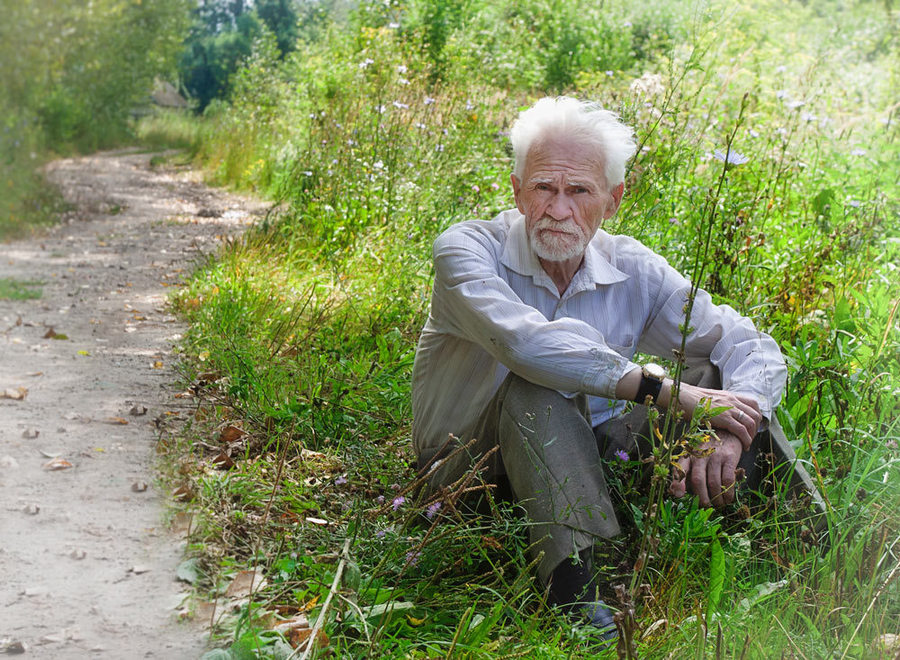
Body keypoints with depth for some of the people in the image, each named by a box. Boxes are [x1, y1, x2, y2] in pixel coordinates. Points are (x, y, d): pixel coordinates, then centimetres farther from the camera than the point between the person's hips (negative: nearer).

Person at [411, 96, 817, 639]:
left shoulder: (634, 272, -3)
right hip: (468, 471, -4)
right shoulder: (465, 249, -16)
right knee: (535, 384, -35)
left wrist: (730, 432, -28)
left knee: (723, 379, -10)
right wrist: (664, 390, -37)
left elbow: (756, 348, -7)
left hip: (587, 462, 5)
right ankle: (573, 586, -45)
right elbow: (525, 340, -36)